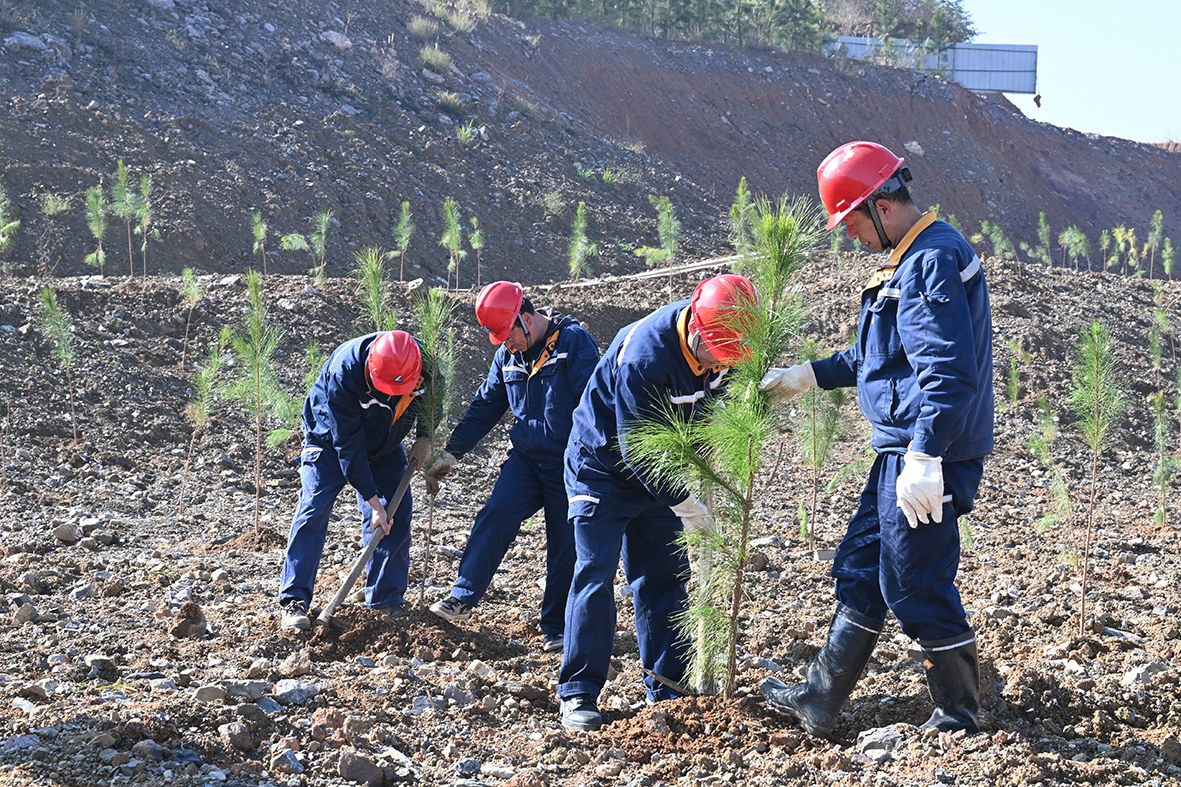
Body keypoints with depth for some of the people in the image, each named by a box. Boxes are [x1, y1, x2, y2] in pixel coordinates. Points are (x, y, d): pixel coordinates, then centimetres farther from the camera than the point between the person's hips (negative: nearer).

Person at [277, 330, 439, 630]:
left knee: (398, 512, -5)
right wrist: (374, 502, -32)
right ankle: (294, 601, -18)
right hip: (330, 439, -4)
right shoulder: (343, 372, -39)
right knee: (314, 508, -18)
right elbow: (348, 444, -33)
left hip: (384, 445, 4)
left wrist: (425, 437, -11)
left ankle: (388, 600, 5)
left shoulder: (424, 363, -27)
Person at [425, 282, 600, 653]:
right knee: (496, 515, -17)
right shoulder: (507, 355, 9)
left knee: (565, 545, 2)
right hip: (525, 458, 5)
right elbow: (485, 406, 15)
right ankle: (462, 599, -18)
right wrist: (451, 454, 11)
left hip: (569, 464, -5)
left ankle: (556, 629, 14)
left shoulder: (574, 341, -11)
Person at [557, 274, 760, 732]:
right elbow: (635, 448, -30)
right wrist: (682, 503, -27)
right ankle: (578, 694, -7)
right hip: (602, 466, -7)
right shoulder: (645, 357, -34)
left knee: (666, 576, 5)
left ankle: (665, 689, 12)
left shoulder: (715, 350, -12)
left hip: (654, 471, 7)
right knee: (595, 575, -11)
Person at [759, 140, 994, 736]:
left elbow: (947, 370, -27)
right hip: (905, 448, 11)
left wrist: (924, 457, -31)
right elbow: (882, 356, 28)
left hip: (927, 455, -11)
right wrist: (809, 375, 29)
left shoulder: (931, 261, -18)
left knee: (916, 587, -3)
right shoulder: (912, 258, 16)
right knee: (860, 569, 16)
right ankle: (818, 703, 24)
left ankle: (958, 721, 10)